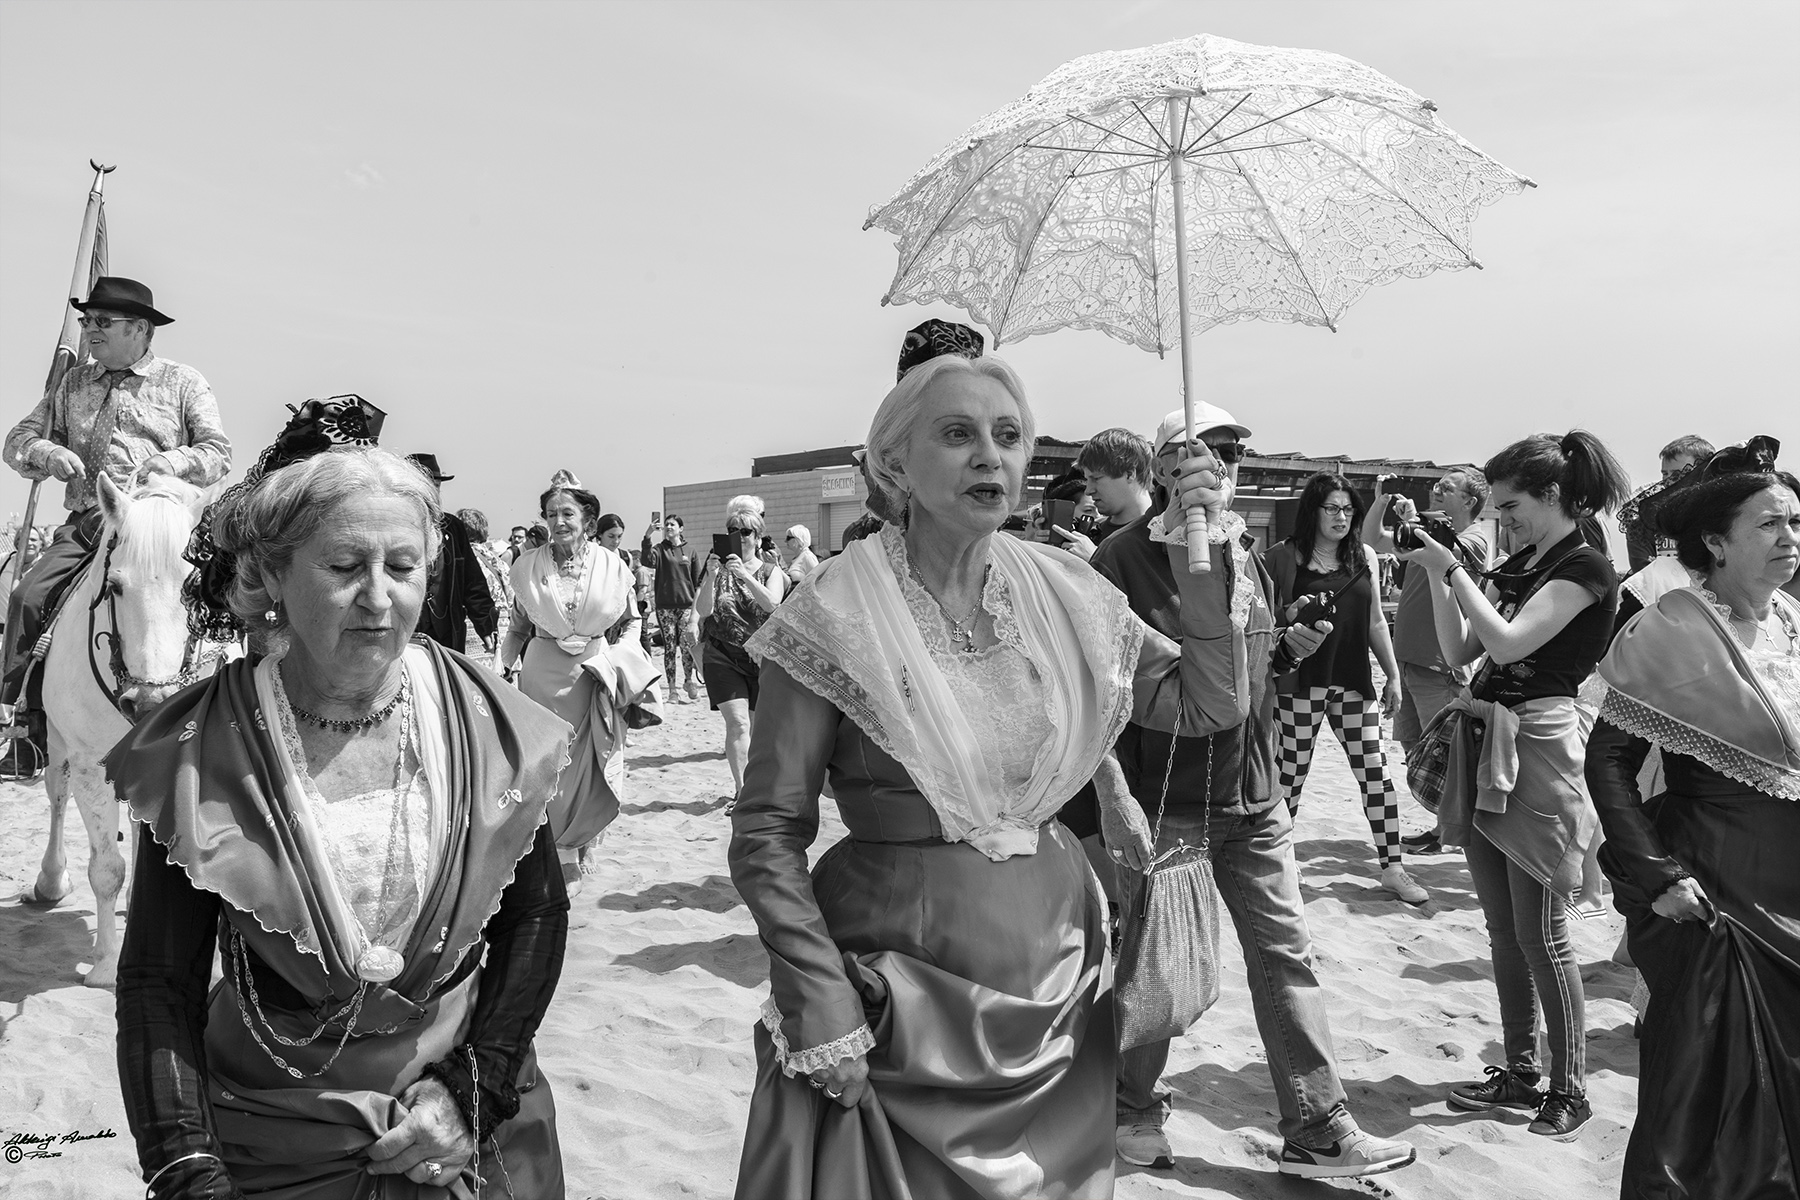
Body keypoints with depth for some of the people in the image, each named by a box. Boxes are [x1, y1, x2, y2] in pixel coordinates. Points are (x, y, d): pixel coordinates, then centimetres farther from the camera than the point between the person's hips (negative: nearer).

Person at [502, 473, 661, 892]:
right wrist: (507, 665, 1)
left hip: (597, 673, 0)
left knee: (595, 762, 5)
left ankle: (587, 841, 30)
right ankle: (565, 857, 16)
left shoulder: (613, 566, -2)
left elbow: (631, 623, 9)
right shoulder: (528, 565, 0)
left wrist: (617, 661, -4)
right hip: (544, 672, 0)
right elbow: (519, 626, 11)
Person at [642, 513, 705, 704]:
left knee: (688, 645, -6)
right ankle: (672, 689, 5)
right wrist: (647, 536, -27)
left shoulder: (690, 551, 9)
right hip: (665, 606, 0)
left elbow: (698, 581, 9)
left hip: (687, 605, 0)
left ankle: (690, 680, 14)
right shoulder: (660, 549, 5)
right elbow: (647, 561, -17)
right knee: (669, 647, 1)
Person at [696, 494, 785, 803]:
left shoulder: (771, 572, 5)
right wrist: (711, 577, -20)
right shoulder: (717, 570, 5)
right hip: (723, 656, -1)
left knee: (758, 727, 9)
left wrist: (744, 575, -27)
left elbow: (771, 604, -15)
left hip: (762, 657, 1)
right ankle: (740, 789, -12)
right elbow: (703, 611, -6)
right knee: (737, 723, -15)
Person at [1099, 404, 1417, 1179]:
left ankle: (1316, 1127, 22)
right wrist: (1115, 803, -18)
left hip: (1252, 795, 6)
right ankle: (1133, 1111, 31)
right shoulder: (1124, 560, -12)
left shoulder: (1245, 553, 10)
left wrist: (1287, 648, 3)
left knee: (1285, 954, 9)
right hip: (1164, 800, -6)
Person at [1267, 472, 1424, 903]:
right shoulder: (1285, 556, -4)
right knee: (1290, 776, 4)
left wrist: (1393, 675, 12)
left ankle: (1393, 868, 10)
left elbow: (1376, 621, 14)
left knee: (1376, 773, 0)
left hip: (1353, 680, 3)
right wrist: (1291, 615, -18)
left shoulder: (1364, 555, 8)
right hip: (1299, 682, -3)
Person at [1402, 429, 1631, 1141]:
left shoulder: (1586, 568, -9)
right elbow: (1459, 651, 11)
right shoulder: (1515, 567, 15)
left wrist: (1452, 568, -15)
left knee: (1540, 932, -2)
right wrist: (1436, 576, 2)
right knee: (1501, 927, 12)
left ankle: (1570, 1089, 13)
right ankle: (1519, 1072, 24)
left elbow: (1508, 642, -21)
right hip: (1486, 743, 8)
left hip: (1539, 746, -8)